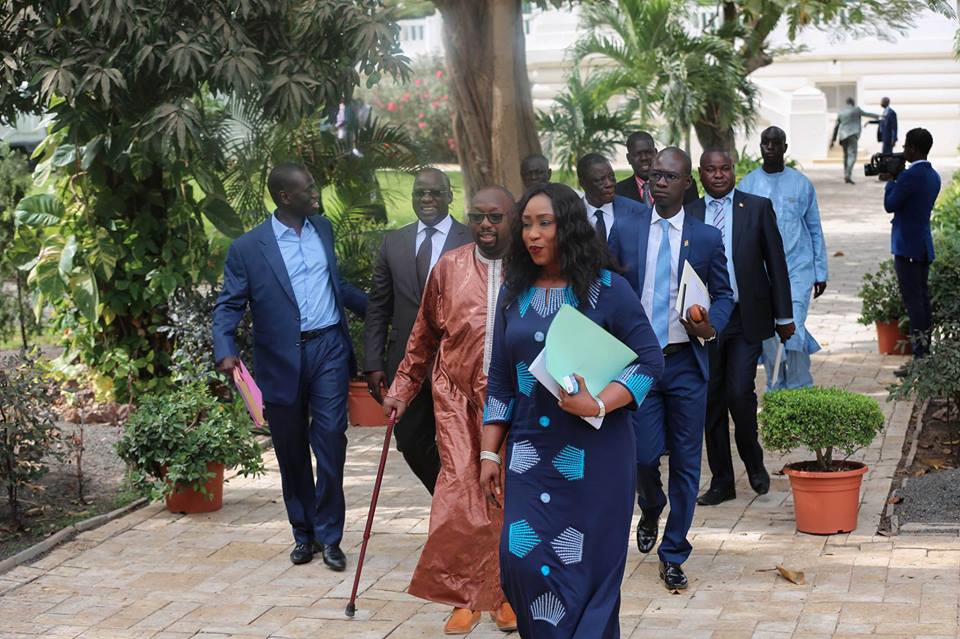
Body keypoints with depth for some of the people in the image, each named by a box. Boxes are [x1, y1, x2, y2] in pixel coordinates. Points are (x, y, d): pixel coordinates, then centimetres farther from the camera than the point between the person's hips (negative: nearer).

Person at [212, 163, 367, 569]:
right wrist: (225, 351, -20)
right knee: (291, 452, 9)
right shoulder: (247, 248, -3)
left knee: (330, 440, -6)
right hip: (282, 360, -2)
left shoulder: (323, 229, 12)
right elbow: (228, 306, -4)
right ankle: (304, 534, 23)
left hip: (328, 349, 2)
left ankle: (329, 537, 4)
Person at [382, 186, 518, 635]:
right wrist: (402, 389, 14)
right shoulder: (449, 267, 5)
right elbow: (424, 337, 13)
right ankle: (464, 596, 6)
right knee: (460, 497, -6)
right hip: (458, 399, 1)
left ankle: (505, 591, 19)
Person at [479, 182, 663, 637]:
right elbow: (500, 381, 11)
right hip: (530, 451, 3)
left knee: (589, 565, 2)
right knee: (522, 560, -4)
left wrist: (598, 404, -20)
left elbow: (650, 360, -7)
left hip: (594, 451, -3)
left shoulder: (606, 288, -4)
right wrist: (489, 453, 7)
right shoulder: (514, 293, 8)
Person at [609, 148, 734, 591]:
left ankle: (673, 554, 16)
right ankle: (650, 512, 33)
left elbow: (724, 294, 9)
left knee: (686, 462, 3)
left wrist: (711, 326, -12)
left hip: (686, 362, 0)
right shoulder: (625, 230, 4)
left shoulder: (707, 238, 2)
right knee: (643, 455, -3)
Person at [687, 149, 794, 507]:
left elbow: (775, 263, 4)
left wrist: (783, 316, 2)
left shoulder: (758, 207, 2)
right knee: (712, 401, 6)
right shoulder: (688, 215, 6)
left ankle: (753, 461, 16)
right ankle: (721, 481, 16)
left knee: (740, 394, -11)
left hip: (746, 319, -2)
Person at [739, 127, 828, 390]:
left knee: (793, 328, -13)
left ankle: (800, 388, -1)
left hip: (798, 268, -1)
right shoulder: (748, 184, 5)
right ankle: (775, 389, 19)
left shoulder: (801, 183, 4)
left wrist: (820, 272, 6)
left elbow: (815, 229, 9)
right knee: (768, 333, 5)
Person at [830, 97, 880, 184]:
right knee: (852, 155, -11)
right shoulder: (856, 109, 0)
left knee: (846, 155, 16)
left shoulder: (841, 112, 13)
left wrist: (833, 140, 17)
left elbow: (836, 127, 14)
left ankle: (846, 175, 17)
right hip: (852, 134, -6)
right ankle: (848, 175, -26)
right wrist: (878, 115, 29)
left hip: (843, 136, 6)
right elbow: (866, 114, 13)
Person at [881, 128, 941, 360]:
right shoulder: (933, 176, 11)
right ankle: (927, 347, 19)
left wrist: (890, 182, 0)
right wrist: (894, 181, 11)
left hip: (907, 247, -9)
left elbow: (890, 205, -15)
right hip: (925, 245, 9)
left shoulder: (910, 176, -19)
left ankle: (919, 352, -9)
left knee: (912, 299, -8)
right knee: (922, 296, 14)